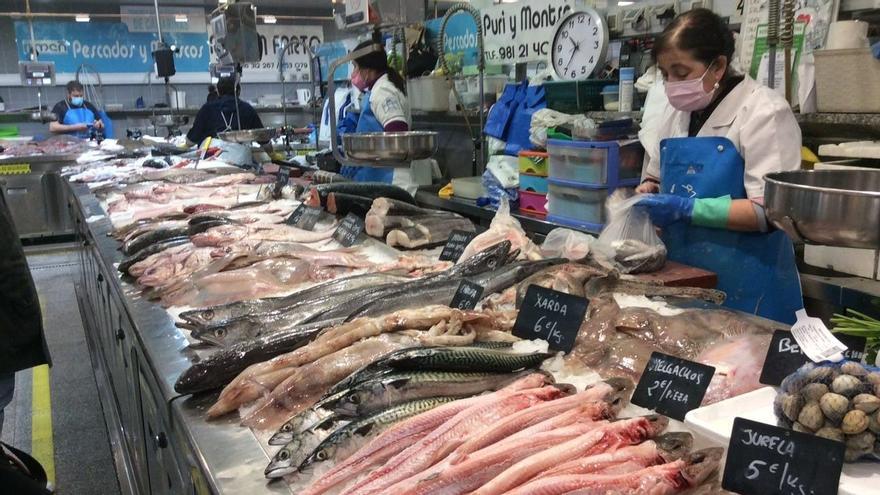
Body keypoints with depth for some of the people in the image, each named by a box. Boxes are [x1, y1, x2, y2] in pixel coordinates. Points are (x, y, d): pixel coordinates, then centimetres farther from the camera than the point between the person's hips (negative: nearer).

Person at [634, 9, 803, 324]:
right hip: (682, 276, 6)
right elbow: (656, 177, 20)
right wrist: (645, 193, -2)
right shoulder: (675, 112, 8)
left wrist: (686, 209, -24)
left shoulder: (764, 112, -12)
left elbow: (768, 211, -18)